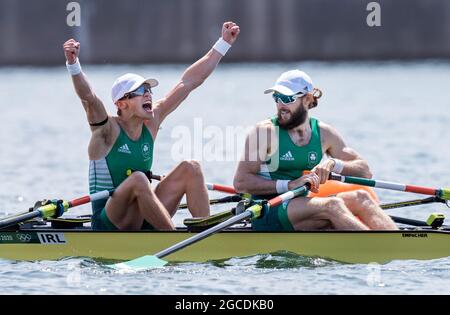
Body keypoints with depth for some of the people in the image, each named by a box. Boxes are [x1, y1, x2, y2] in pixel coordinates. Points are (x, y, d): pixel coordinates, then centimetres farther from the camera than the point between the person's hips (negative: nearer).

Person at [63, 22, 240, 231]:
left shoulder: (151, 121, 5)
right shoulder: (108, 130, -11)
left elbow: (188, 82, 8)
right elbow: (88, 97, -31)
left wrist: (224, 43, 11)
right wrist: (73, 64, -48)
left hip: (142, 218, 7)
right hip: (109, 224, -7)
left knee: (190, 168, -6)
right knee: (138, 179, -34)